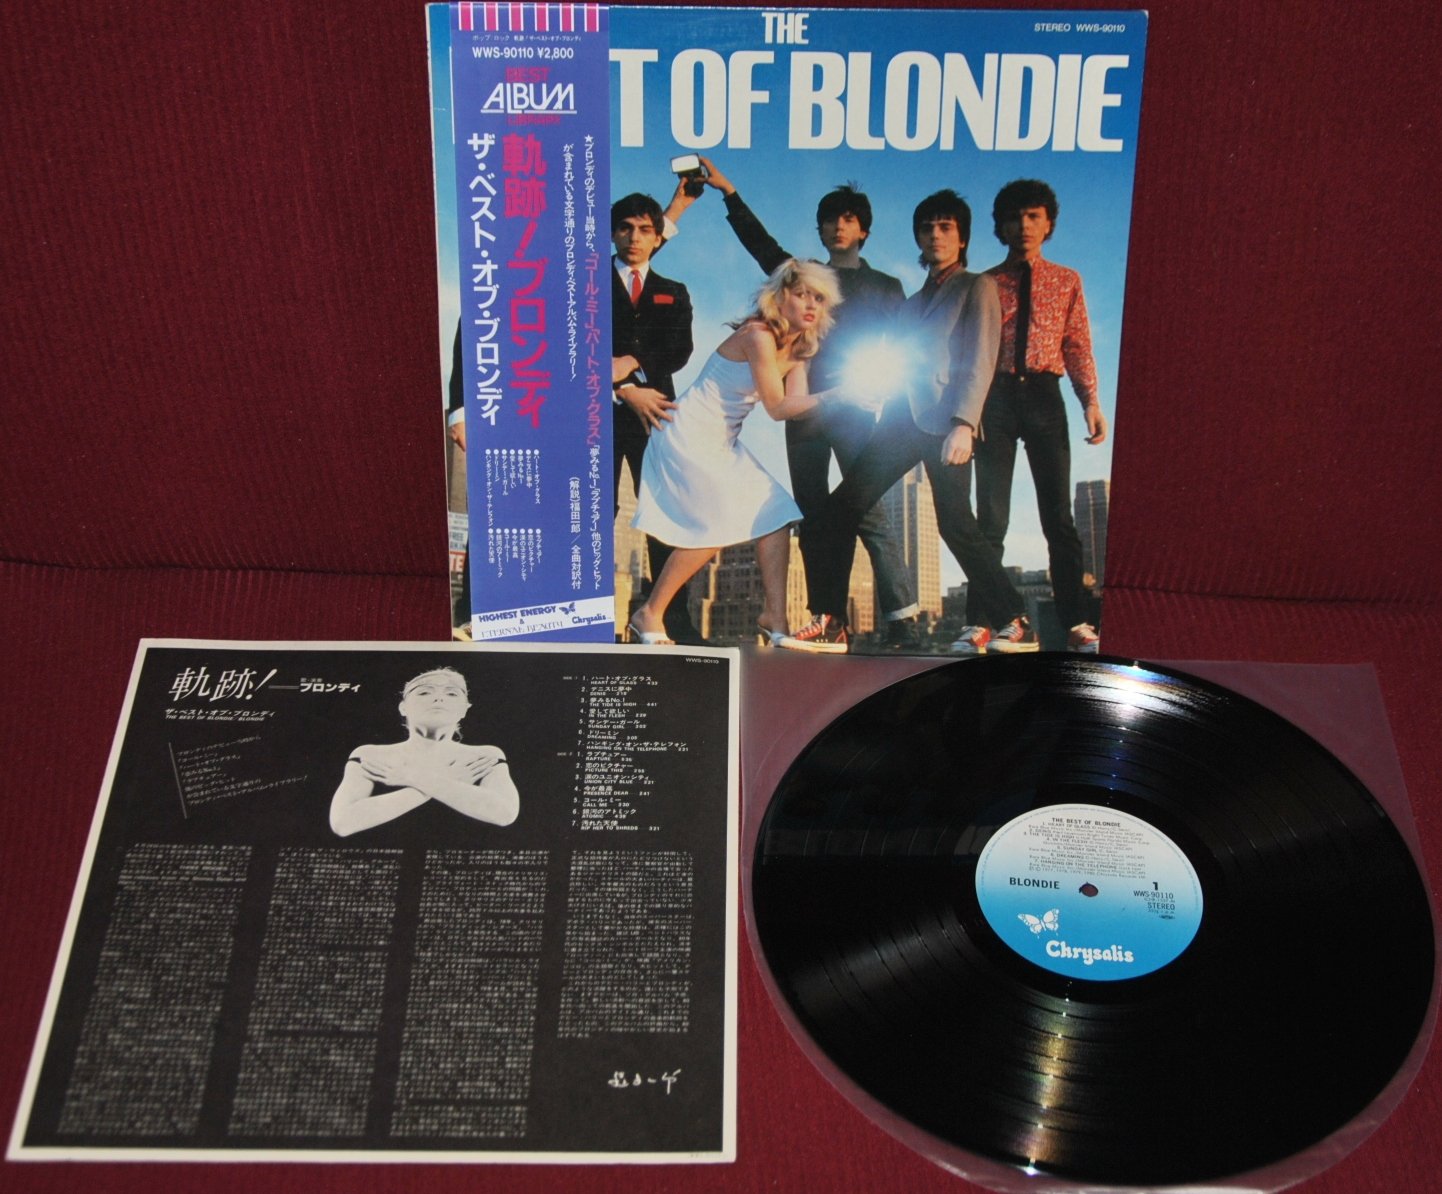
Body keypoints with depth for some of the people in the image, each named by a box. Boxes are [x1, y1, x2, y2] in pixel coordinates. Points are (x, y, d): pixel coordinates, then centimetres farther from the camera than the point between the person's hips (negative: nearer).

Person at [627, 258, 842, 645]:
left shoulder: (797, 347, 8)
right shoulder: (759, 335, -20)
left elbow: (797, 400, -6)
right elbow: (778, 407, -20)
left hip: (722, 444, 10)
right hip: (690, 436, -10)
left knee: (777, 513, 0)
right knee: (716, 522, -15)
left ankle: (774, 617, 2)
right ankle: (649, 615, -4)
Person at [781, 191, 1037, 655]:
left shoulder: (976, 288, 7)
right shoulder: (912, 303, 28)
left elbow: (980, 361, -4)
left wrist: (963, 423, -16)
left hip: (945, 421, -7)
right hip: (902, 419, 7)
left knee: (955, 523, -14)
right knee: (838, 511, -4)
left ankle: (1013, 623, -2)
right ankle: (830, 623, -2)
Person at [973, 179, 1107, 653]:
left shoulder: (1066, 281, 13)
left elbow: (1078, 346, 8)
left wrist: (1091, 402, -5)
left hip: (1044, 395, 0)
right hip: (995, 396, 0)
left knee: (1058, 516, 0)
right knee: (991, 519, 1)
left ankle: (1077, 624, 2)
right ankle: (981, 622, 4)